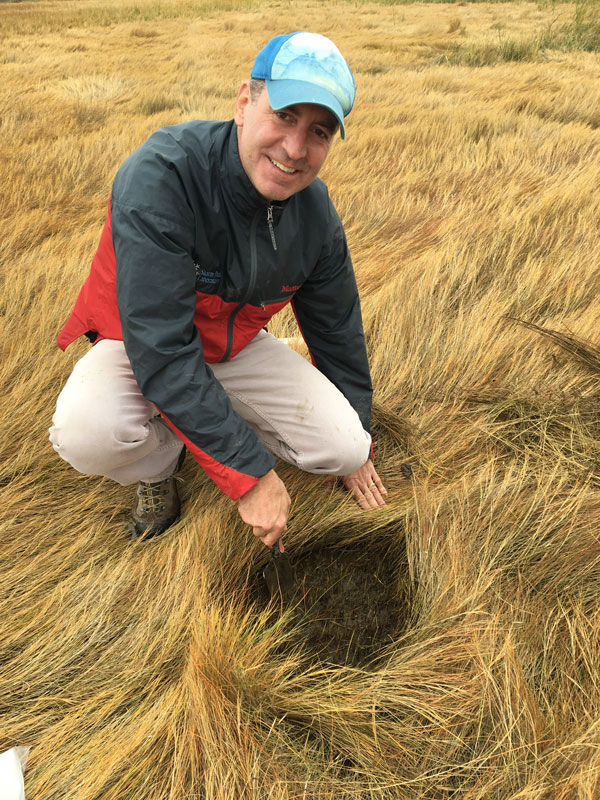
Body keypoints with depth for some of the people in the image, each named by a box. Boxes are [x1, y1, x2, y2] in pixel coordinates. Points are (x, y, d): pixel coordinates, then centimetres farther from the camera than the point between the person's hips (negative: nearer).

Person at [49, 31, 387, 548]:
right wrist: (250, 472, -33)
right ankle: (159, 465, 2)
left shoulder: (316, 215, -13)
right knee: (85, 432, -35)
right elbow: (161, 349, -35)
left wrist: (355, 448, 10)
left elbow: (338, 329, 1)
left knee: (343, 445, -13)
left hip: (237, 344, 4)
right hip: (138, 345, -3)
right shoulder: (160, 175, -32)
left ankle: (227, 413, 14)